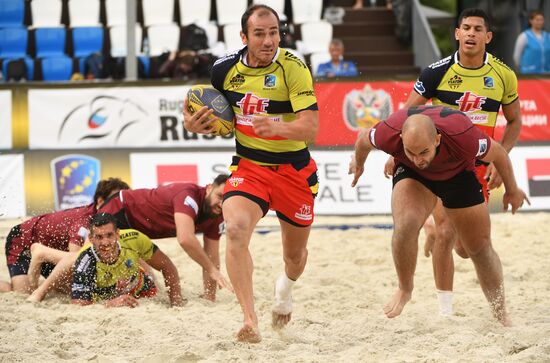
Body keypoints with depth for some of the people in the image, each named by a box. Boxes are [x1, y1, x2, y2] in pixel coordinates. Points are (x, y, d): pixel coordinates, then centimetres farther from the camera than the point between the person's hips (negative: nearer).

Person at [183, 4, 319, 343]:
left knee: (295, 253, 16)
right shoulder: (225, 69, -6)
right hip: (248, 166, 1)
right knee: (236, 229, -28)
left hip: (294, 169, -1)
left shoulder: (293, 68, -19)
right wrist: (196, 124, -9)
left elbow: (311, 127, -26)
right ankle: (250, 321, -29)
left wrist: (276, 127, -45)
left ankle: (286, 286, 55)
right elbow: (213, 112, 14)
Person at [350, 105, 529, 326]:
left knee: (480, 248, 6)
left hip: (458, 173, 0)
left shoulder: (463, 136, -42)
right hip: (411, 175, 0)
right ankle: (405, 290, -5)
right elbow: (363, 138, -11)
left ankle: (501, 316, 24)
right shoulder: (389, 133, -38)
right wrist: (358, 163, 11)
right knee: (405, 226, -29)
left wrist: (512, 191, -1)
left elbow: (499, 155, -19)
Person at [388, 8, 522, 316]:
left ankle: (433, 229, 40)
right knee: (446, 233, -14)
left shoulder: (504, 76, -3)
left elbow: (514, 121, 9)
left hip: (478, 166, 2)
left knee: (468, 248, 4)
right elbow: (409, 114, 0)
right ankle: (445, 308, 0)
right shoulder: (437, 72, -9)